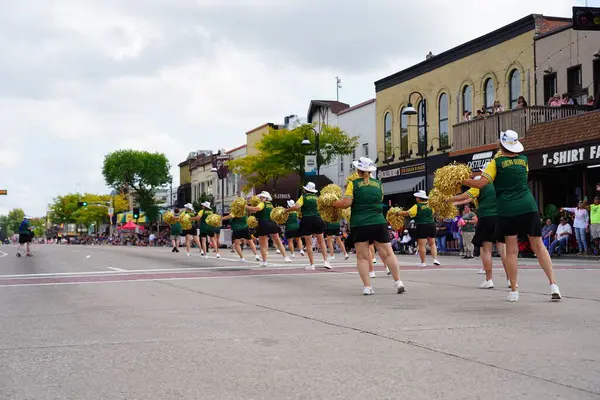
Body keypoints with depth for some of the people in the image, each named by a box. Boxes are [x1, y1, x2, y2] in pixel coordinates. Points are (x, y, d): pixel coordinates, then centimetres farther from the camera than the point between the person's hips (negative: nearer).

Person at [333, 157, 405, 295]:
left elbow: (346, 203, -8)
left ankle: (367, 287, -2)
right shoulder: (379, 184, 9)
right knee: (387, 253, 7)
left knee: (362, 256, 2)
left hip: (359, 224, -2)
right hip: (378, 222, 2)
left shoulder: (353, 184, -2)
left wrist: (334, 204, 9)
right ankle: (398, 282, 4)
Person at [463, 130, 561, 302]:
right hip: (529, 207, 3)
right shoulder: (524, 159, 11)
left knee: (511, 250, 1)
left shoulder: (497, 162, -1)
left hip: (508, 210, -3)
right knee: (538, 246, 7)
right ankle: (553, 285, 2)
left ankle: (514, 291, 4)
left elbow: (480, 184, -9)